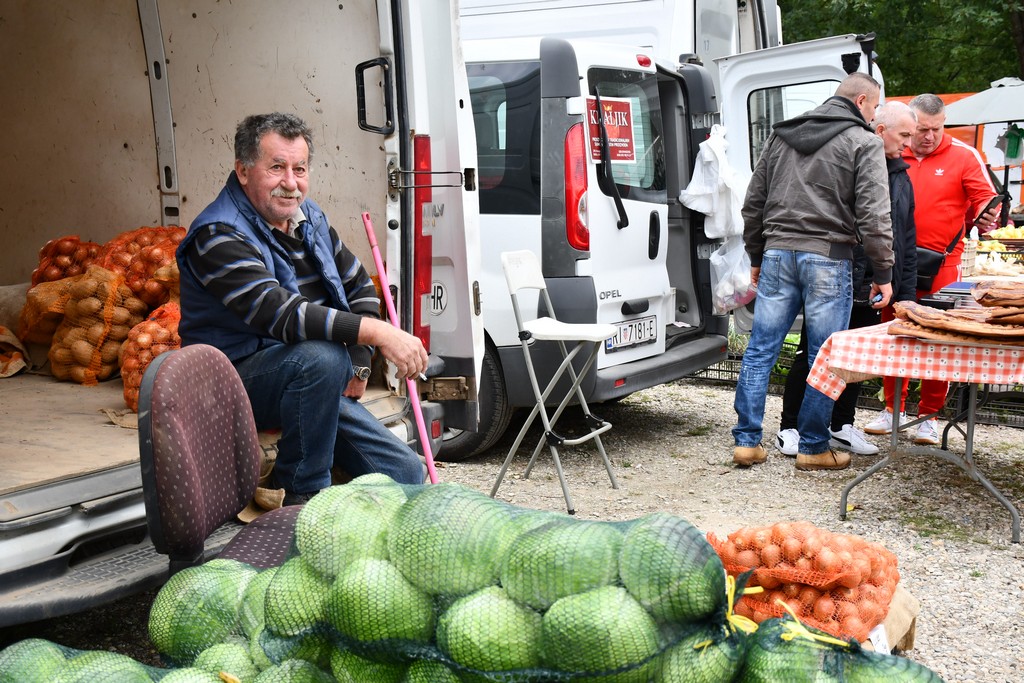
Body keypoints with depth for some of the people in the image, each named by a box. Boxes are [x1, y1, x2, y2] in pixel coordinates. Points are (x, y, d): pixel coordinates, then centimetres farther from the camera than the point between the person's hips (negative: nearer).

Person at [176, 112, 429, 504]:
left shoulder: (311, 220, 9)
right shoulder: (218, 236, -17)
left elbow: (361, 288, 19)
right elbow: (279, 313, -31)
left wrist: (359, 364, 4)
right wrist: (377, 334, -37)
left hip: (318, 385, 7)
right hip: (239, 380, -7)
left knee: (407, 476, -3)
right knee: (322, 357, -39)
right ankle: (300, 495, -19)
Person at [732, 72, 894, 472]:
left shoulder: (781, 136, 16)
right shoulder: (863, 143, 0)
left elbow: (753, 203, 17)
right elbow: (873, 216, -7)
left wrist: (756, 257, 23)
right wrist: (882, 274, -2)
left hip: (777, 254, 5)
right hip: (827, 259, -5)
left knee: (759, 351, 7)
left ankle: (746, 441, 9)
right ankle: (813, 448, 11)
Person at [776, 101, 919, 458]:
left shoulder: (900, 177, 15)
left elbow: (907, 241, 17)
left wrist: (906, 294, 12)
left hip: (868, 291, 7)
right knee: (811, 357, 1)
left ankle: (842, 426, 26)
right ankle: (789, 428, 11)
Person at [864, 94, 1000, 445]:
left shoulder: (963, 156, 2)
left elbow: (985, 198, 3)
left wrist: (985, 217, -19)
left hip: (941, 264, -2)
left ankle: (929, 416, 12)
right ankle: (893, 409, 23)